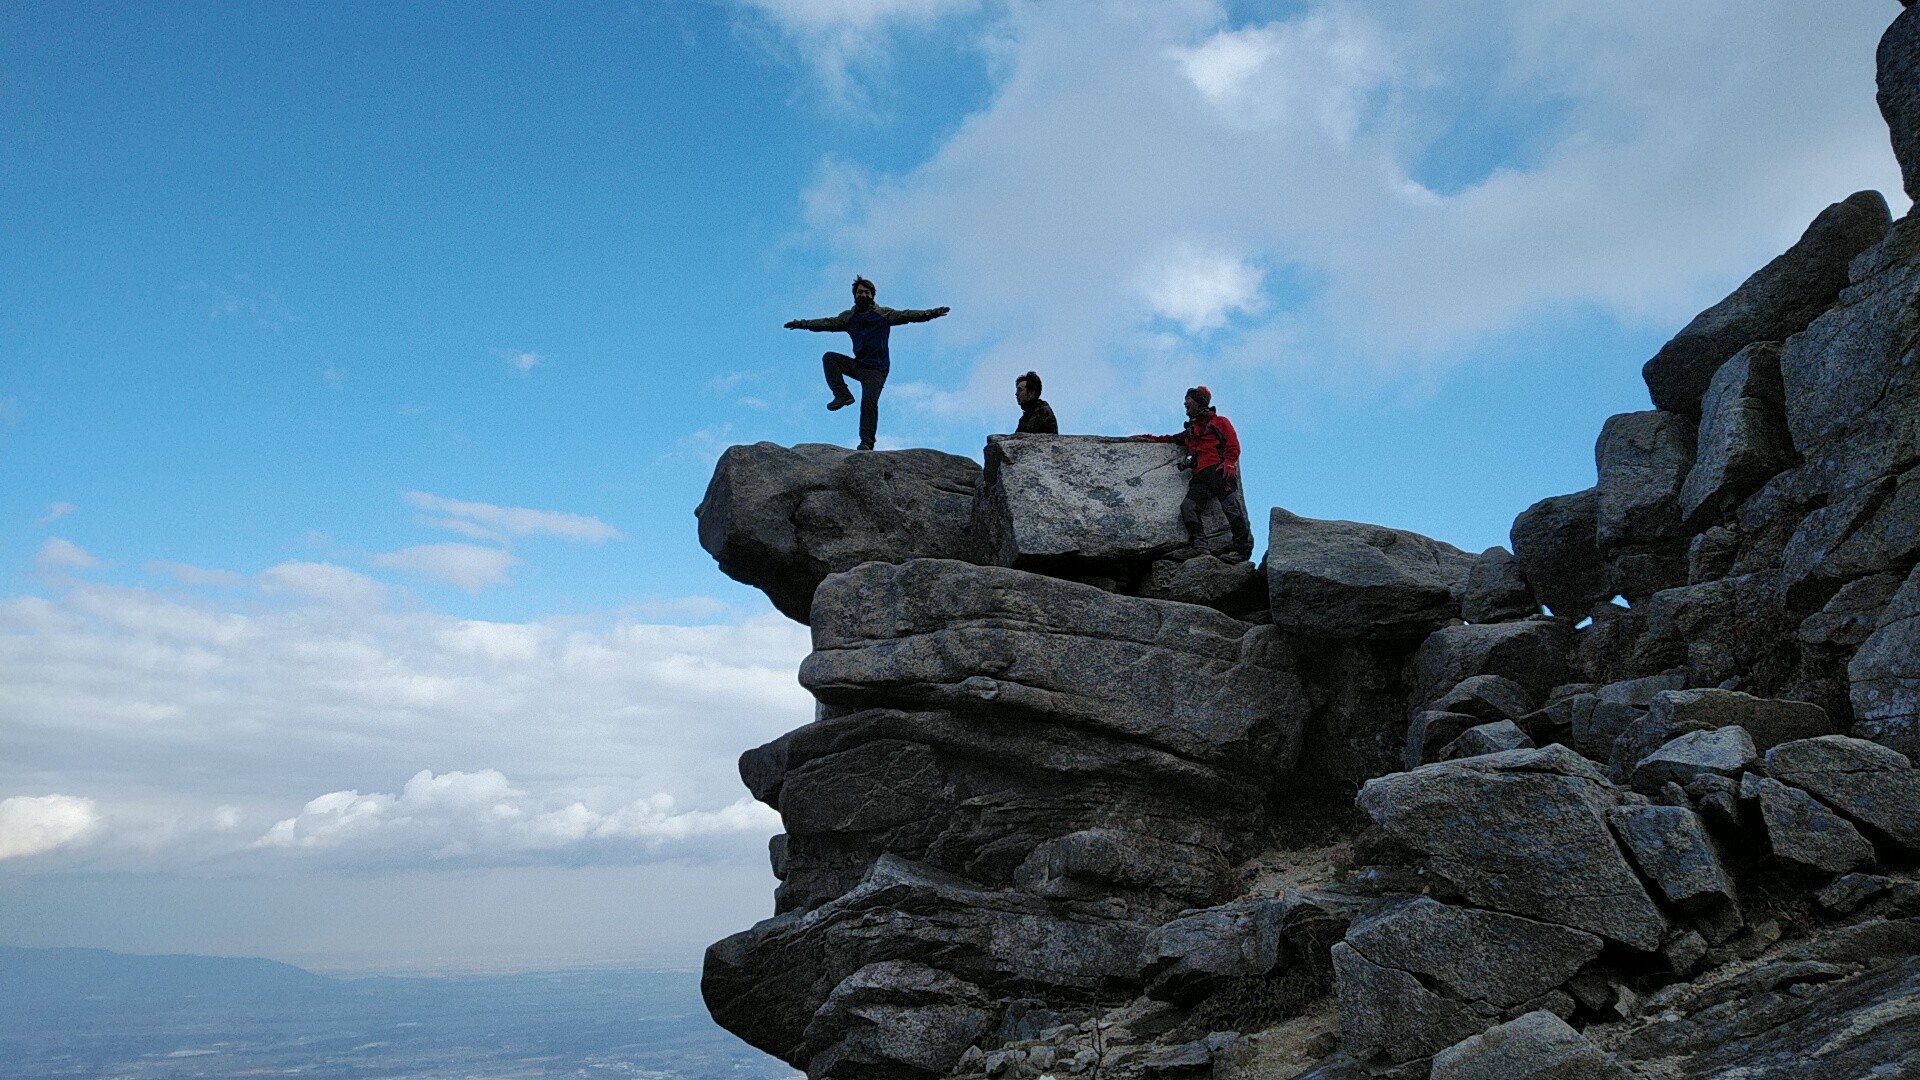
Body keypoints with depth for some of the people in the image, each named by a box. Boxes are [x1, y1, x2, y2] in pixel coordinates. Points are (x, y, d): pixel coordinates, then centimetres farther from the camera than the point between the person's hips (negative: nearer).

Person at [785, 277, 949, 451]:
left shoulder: (884, 314, 0)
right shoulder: (848, 317, 10)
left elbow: (906, 316, -10)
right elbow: (826, 323, 7)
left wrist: (931, 313, -23)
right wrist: (802, 323, -1)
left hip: (876, 369, -5)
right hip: (858, 365, 5)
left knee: (869, 401, -21)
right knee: (829, 358, -10)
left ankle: (867, 442, -25)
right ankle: (843, 395, -17)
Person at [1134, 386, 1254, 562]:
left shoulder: (1219, 421, 17)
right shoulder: (1189, 431, 35)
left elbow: (1233, 444, 5)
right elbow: (1168, 440, 43)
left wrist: (1229, 463, -13)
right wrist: (1145, 438, 36)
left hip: (1218, 470, -6)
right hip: (1200, 476, 6)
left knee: (1229, 505, -21)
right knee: (1187, 505, -19)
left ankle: (1243, 548, -26)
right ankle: (1199, 545, -32)